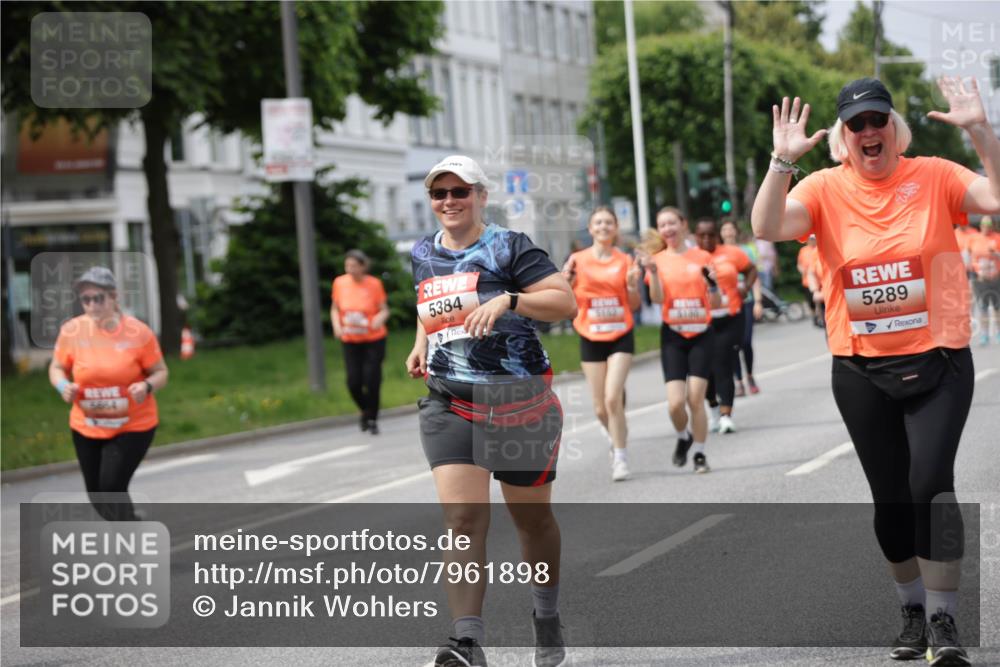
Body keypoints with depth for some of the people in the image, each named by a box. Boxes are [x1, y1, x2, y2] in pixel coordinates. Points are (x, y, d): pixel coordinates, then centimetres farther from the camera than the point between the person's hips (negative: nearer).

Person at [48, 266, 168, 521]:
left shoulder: (138, 332, -15)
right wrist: (63, 386, -16)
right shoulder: (71, 331, -10)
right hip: (87, 428, 4)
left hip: (133, 426, -3)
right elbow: (57, 368, 6)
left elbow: (160, 373, -4)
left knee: (112, 488, -16)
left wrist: (147, 386, -25)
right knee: (96, 494, 14)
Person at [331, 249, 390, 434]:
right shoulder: (339, 283, -2)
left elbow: (384, 310, -2)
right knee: (353, 382, -6)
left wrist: (379, 319, -24)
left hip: (373, 340, -2)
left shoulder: (374, 284, -9)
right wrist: (336, 325, -8)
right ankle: (365, 411, 24)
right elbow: (334, 308, 10)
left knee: (372, 380, -5)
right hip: (350, 341, 2)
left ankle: (372, 419, 14)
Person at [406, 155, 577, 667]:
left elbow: (565, 302, -13)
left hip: (519, 402, -3)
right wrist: (421, 345, 13)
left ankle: (547, 618, 36)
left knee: (532, 516, 13)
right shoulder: (423, 255, 11)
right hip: (449, 404, 3)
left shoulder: (508, 248, -5)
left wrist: (507, 299, -26)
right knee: (462, 517, -15)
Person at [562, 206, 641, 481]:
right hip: (591, 338, 1)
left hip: (621, 337, -1)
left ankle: (620, 456, -5)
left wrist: (633, 285, -13)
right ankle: (618, 438, 35)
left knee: (612, 397, -17)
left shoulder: (625, 261, 2)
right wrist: (566, 281, -15)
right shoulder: (577, 260, 0)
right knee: (600, 407, 4)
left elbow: (634, 305, 6)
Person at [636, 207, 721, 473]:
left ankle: (700, 454, 9)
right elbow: (657, 298, -12)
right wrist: (652, 270, -25)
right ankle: (683, 437, 22)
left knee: (696, 398, -7)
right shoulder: (658, 259, 3)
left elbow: (715, 304, 7)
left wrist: (713, 284, -13)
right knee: (675, 402, -9)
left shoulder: (702, 257, 3)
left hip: (701, 334, 0)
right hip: (672, 335, 0)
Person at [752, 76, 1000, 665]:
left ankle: (943, 620, -5)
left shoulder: (933, 176, -3)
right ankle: (914, 610, 30)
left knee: (931, 484, -16)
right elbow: (768, 228, -15)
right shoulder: (825, 188, 0)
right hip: (861, 372, 2)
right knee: (890, 497, 11)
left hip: (937, 363, -2)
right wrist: (783, 162, -25)